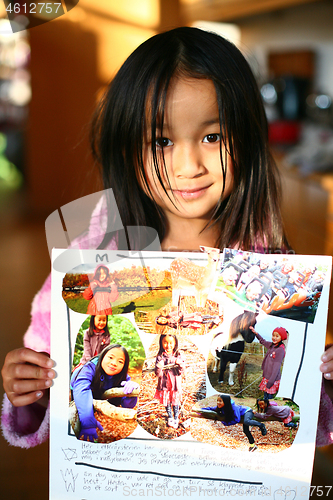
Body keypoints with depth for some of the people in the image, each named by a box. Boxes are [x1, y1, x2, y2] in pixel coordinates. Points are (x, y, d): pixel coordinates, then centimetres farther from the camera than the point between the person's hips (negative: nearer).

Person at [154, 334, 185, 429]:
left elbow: (181, 371, -6)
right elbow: (158, 374, -10)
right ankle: (170, 417, 35)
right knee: (166, 401, 14)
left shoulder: (178, 356, -6)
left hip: (175, 384, -1)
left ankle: (176, 418, 28)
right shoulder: (160, 357, -7)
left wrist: (180, 364, -26)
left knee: (175, 401, 10)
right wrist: (159, 367, -30)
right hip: (164, 384, 1)